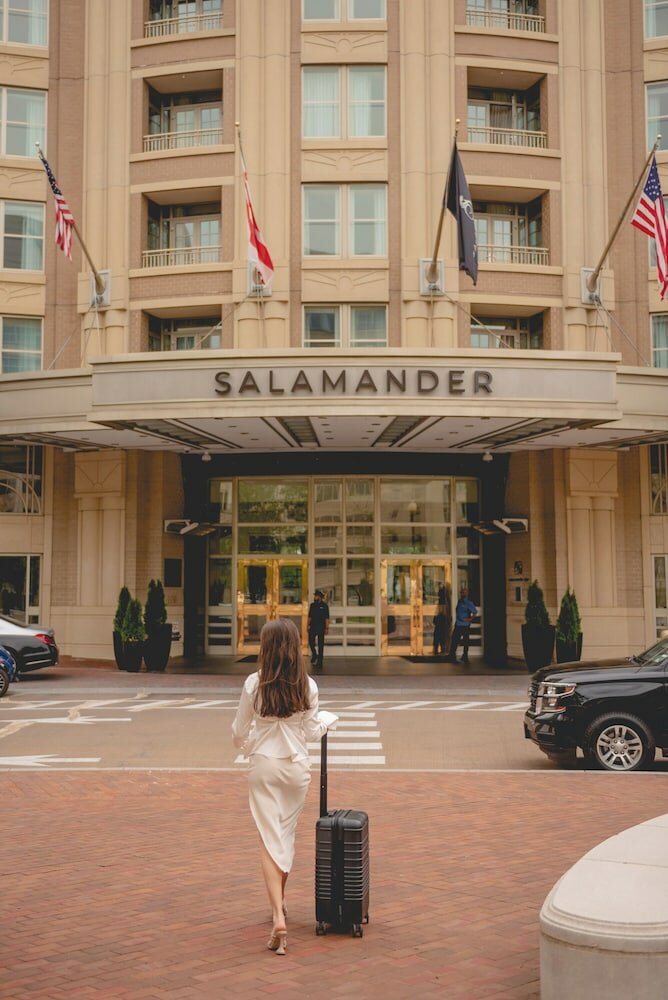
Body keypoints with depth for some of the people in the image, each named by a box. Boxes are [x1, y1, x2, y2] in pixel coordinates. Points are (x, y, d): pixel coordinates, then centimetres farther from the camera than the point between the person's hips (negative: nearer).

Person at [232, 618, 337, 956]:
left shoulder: (254, 684, -11)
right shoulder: (307, 686, -7)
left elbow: (239, 732, -2)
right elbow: (312, 732, 3)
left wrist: (246, 746, 22)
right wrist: (328, 719, 25)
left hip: (263, 765, -2)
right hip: (297, 765, 2)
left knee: (270, 839, -1)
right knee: (287, 834, 20)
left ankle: (278, 917, -14)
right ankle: (280, 901, 36)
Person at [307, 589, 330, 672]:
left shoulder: (324, 606, -3)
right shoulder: (312, 605, 8)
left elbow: (326, 618, -5)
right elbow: (310, 616, 12)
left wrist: (327, 628, -10)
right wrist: (308, 625, 4)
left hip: (321, 628, -3)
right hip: (313, 627, 3)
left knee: (320, 645, 2)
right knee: (311, 642, -2)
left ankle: (319, 663, 7)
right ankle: (314, 655, 26)